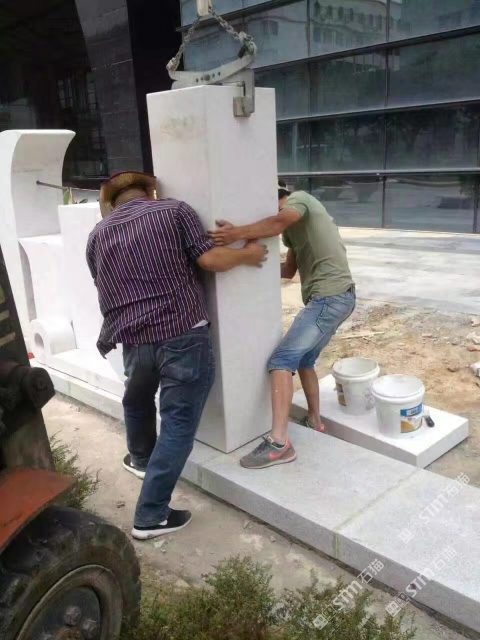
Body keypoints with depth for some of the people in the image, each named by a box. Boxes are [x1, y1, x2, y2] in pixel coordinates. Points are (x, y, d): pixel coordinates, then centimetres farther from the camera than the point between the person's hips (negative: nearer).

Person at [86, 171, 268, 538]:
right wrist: (247, 255, 11)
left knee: (137, 400, 32)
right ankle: (151, 516, 8)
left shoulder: (98, 235, 14)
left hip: (134, 341, 5)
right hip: (184, 336, -4)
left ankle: (142, 458, 57)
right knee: (178, 422, 5)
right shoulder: (174, 211, 2)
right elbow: (210, 260, -7)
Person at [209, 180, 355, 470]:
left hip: (329, 296, -10)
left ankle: (279, 442, -20)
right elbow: (290, 270, 18)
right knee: (304, 360, 21)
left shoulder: (298, 198, -3)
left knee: (282, 361, -15)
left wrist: (237, 234, -38)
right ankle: (315, 421, 30)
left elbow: (280, 221, -28)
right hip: (338, 296, 10)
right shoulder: (295, 226, 25)